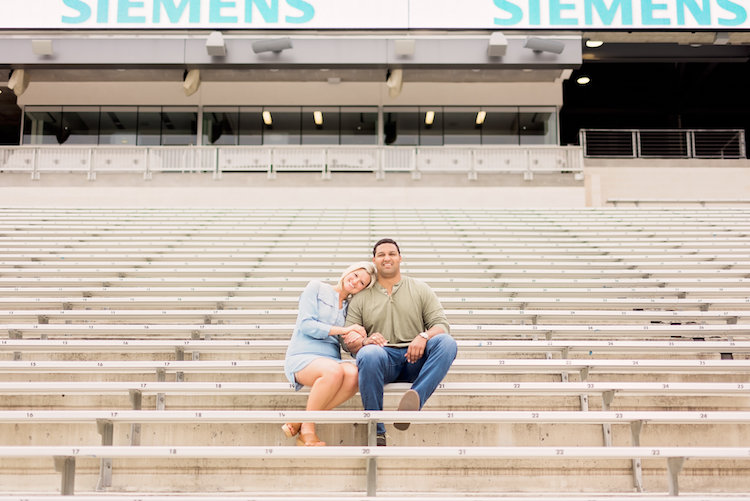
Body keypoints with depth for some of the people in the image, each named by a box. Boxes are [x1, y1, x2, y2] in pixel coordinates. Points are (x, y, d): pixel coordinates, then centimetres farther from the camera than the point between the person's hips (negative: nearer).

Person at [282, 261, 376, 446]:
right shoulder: (317, 288, 7)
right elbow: (306, 325, -4)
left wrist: (357, 338, -6)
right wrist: (343, 330, -8)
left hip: (331, 360, 5)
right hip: (302, 356, -4)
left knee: (353, 374, -33)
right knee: (334, 371, -39)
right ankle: (307, 429, -20)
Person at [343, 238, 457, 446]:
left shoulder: (420, 289, 17)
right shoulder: (361, 297, 16)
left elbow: (441, 324, 7)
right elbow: (348, 339, 8)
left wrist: (424, 337, -16)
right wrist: (365, 341, -16)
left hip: (415, 359, 1)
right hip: (383, 359, -1)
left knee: (447, 343, -28)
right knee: (369, 354, -37)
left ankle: (414, 400, -45)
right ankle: (376, 431, -28)